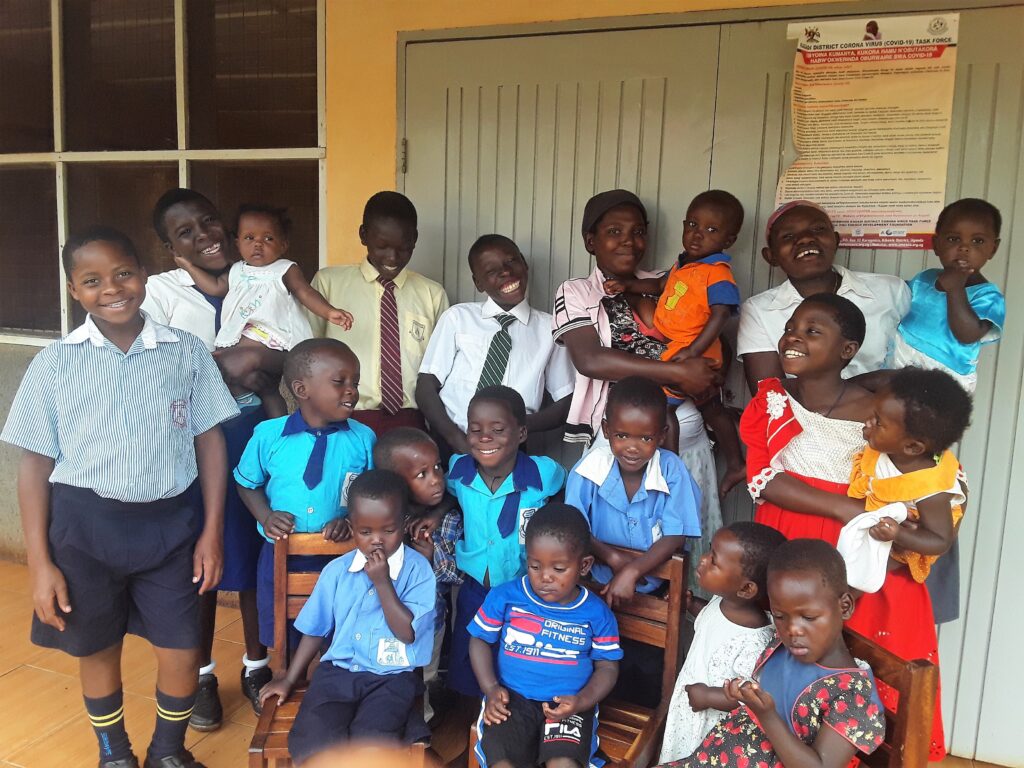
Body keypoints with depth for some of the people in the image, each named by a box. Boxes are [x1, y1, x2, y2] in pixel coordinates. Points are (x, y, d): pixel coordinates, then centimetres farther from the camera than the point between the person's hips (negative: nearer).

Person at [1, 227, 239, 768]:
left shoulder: (186, 352, -3)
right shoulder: (54, 363, -3)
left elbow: (209, 441, 1)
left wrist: (212, 530, -2)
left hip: (171, 523, 0)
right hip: (85, 526, 0)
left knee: (182, 653, 8)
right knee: (96, 650, 17)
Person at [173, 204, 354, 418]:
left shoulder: (286, 270, 2)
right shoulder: (236, 271, 20)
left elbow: (305, 292, -9)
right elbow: (215, 286, 26)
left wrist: (329, 312, -25)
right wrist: (189, 265, 25)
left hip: (271, 338, -6)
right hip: (238, 339, 6)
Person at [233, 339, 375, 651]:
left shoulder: (362, 438, -10)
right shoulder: (269, 435, -10)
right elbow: (247, 483, 5)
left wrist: (352, 520, -19)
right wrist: (266, 517, -9)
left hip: (340, 557, 0)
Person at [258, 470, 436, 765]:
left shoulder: (418, 569, -6)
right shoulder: (337, 570, 5)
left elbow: (407, 632, -13)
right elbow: (315, 629, 16)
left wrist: (382, 582, -17)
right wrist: (289, 679, 20)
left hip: (391, 677, -3)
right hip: (338, 671, 3)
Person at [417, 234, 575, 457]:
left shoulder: (550, 328, 7)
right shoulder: (457, 318, 7)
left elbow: (567, 403, 11)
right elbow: (426, 387, 4)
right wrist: (457, 439, -11)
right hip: (448, 446, 0)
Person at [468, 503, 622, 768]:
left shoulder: (597, 613, 0)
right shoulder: (506, 596, -1)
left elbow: (607, 667, 6)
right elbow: (479, 640, 9)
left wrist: (581, 701, -12)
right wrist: (491, 688, -5)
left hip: (569, 705, 0)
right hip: (512, 698, 1)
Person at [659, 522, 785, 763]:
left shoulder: (754, 643, -36)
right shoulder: (723, 601, -12)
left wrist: (708, 697, -24)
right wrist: (692, 604, 0)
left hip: (714, 729, -7)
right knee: (677, 758, 28)